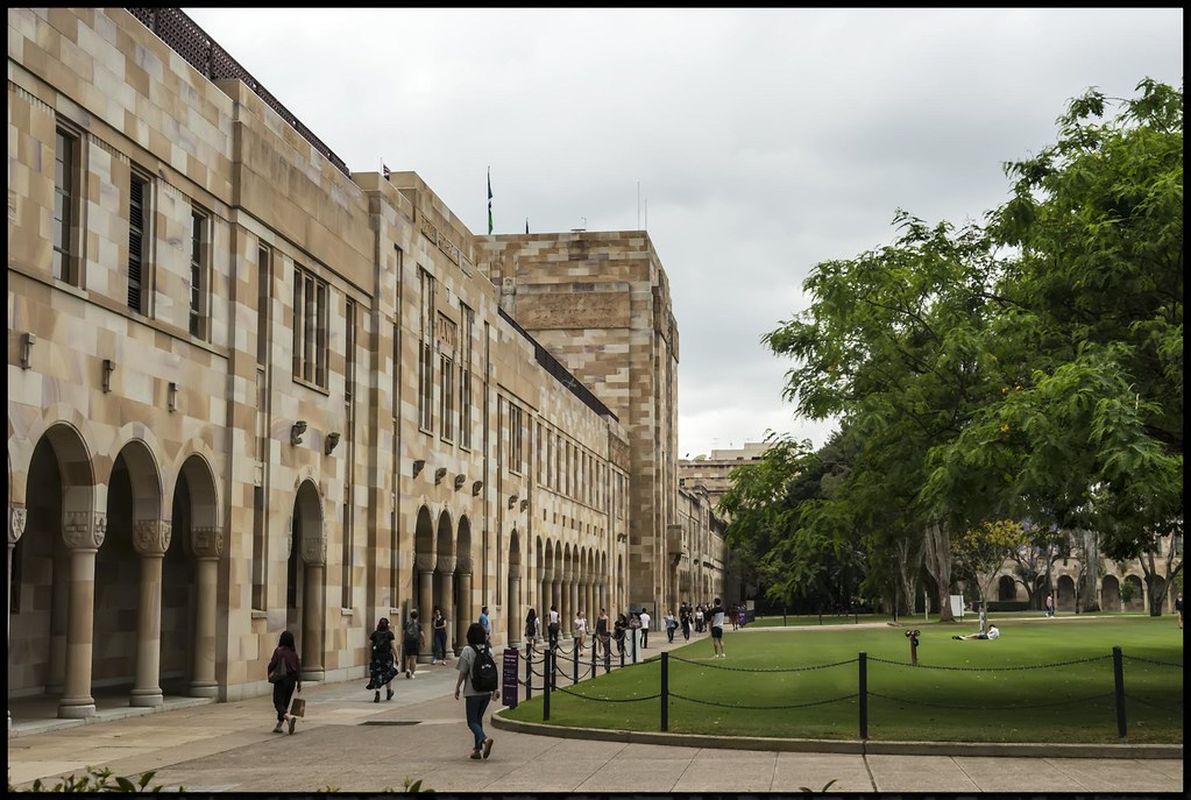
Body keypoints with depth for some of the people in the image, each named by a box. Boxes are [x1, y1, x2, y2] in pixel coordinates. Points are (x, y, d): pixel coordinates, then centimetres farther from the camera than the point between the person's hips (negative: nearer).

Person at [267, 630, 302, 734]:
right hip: (292, 680, 5)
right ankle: (278, 726, 19)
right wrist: (299, 683, 6)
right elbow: (298, 667, 2)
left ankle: (290, 717, -28)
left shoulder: (279, 650, -10)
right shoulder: (294, 652, 3)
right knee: (285, 703, 15)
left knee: (278, 703, -2)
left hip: (281, 679, -5)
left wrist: (269, 674, 9)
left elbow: (272, 664, -11)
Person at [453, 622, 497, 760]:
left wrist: (457, 688, 1)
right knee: (479, 718, 17)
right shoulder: (488, 650, 4)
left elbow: (463, 672, -10)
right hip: (487, 691, 5)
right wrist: (495, 689, 13)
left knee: (472, 721, 0)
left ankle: (484, 738, -26)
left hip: (472, 692, -5)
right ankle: (477, 749, 17)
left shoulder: (467, 650, -11)